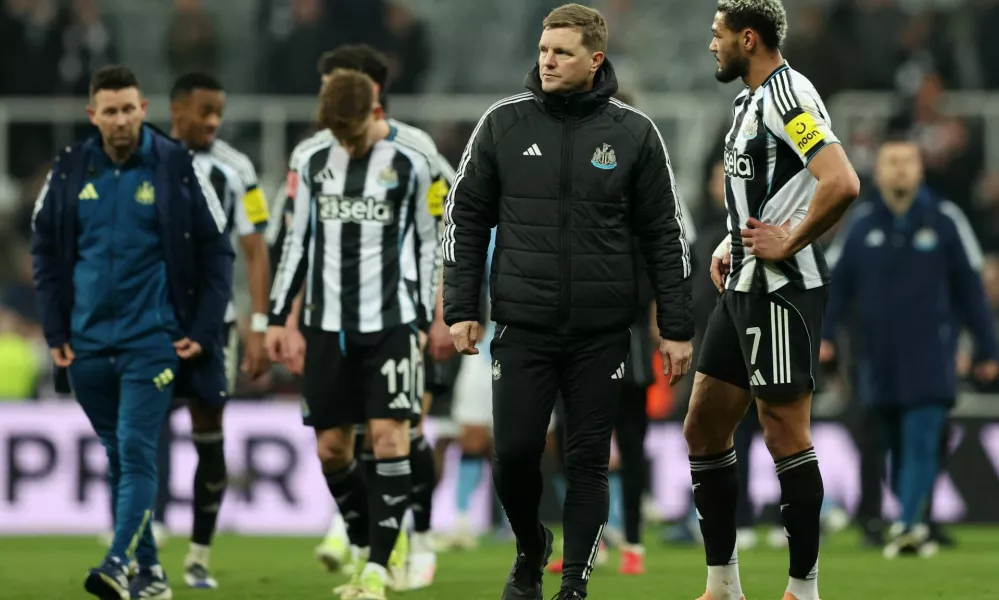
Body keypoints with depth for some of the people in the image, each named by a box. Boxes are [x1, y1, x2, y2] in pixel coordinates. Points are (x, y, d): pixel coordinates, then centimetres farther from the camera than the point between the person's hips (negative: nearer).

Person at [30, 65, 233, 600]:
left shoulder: (175, 168, -5)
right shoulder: (70, 171, 3)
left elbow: (215, 251, 0)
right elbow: (46, 250, 11)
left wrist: (203, 331, -7)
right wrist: (55, 331, 4)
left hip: (152, 337, -4)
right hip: (89, 341, 4)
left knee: (136, 450, -16)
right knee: (118, 457, 10)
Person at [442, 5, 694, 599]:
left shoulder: (634, 133, 0)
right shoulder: (504, 123, 1)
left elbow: (665, 234, 4)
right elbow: (466, 217, 7)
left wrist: (677, 329, 1)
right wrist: (461, 310, 0)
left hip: (602, 333, -1)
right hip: (522, 327, 1)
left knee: (588, 461, 1)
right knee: (514, 454, -1)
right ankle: (531, 548, 27)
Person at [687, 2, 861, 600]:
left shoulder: (788, 93, -15)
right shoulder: (750, 101, 16)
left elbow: (842, 184, -28)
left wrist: (788, 243, -19)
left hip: (781, 289, -10)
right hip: (744, 287, 10)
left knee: (786, 436, -5)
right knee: (704, 431, 10)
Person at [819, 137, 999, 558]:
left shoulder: (944, 220, 1)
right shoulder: (860, 224, 6)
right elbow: (837, 283, 7)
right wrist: (824, 333, -7)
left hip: (930, 355, -3)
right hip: (878, 357, 3)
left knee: (920, 444, -15)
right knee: (897, 448, 9)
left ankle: (907, 525, -22)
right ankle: (916, 526, 21)